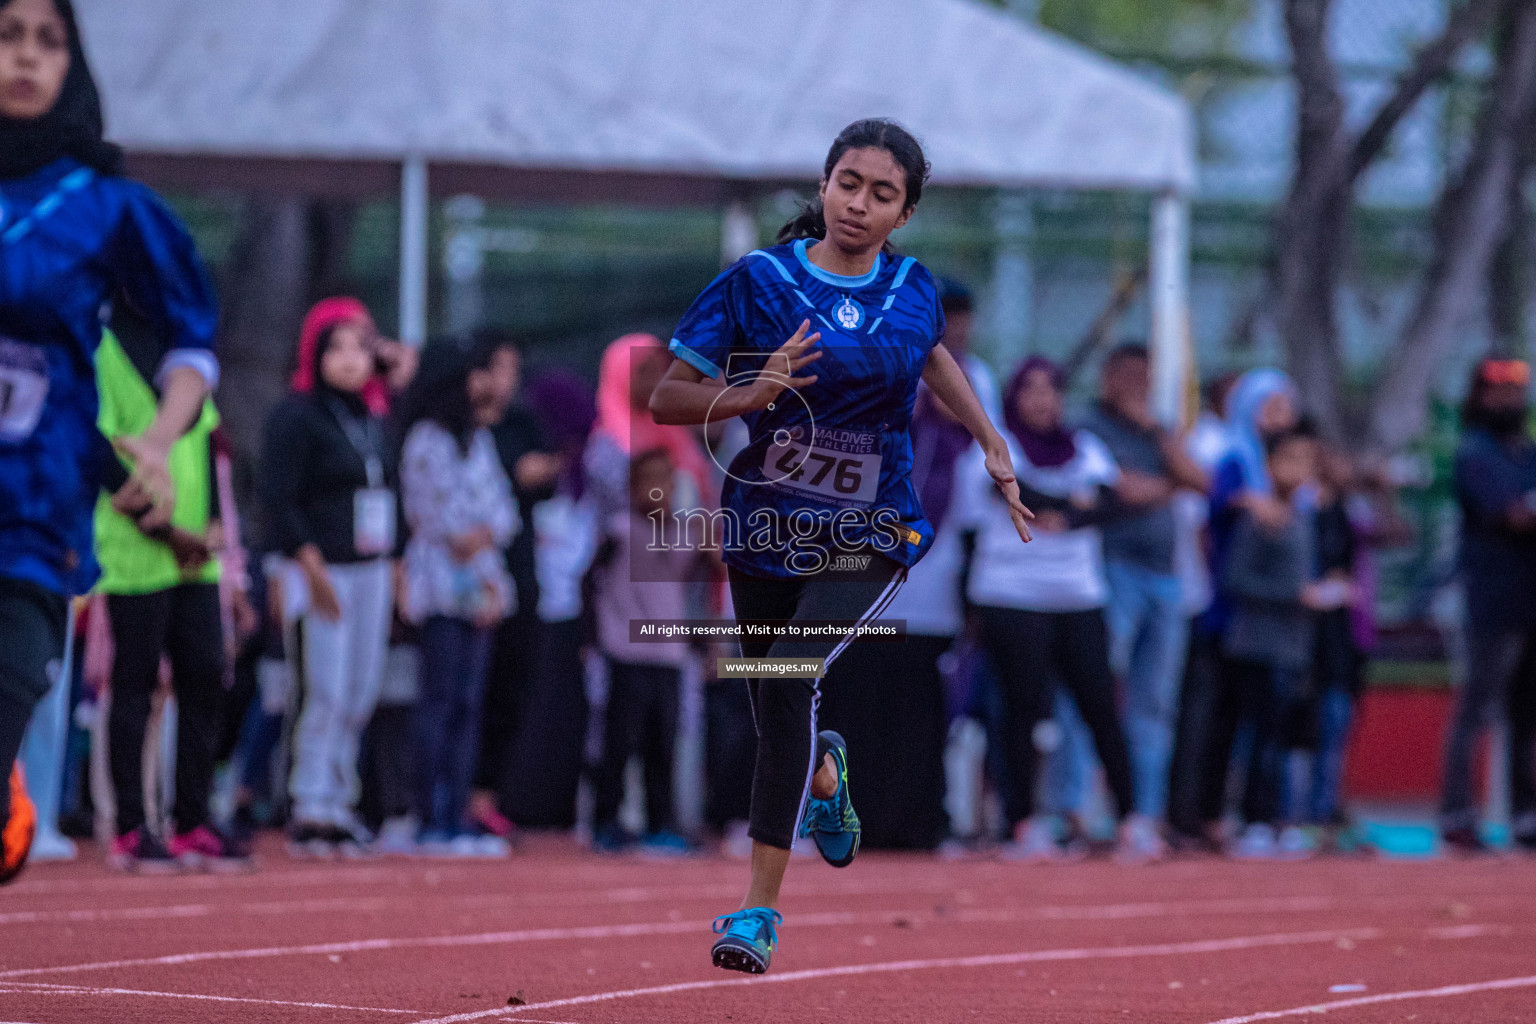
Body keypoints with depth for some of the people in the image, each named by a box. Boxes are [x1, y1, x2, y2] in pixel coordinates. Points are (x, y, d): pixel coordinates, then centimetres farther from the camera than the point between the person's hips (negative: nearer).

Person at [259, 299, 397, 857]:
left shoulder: (371, 418, 15)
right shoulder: (296, 415, -6)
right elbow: (279, 498, -12)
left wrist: (392, 562, 12)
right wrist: (313, 569, -17)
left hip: (372, 571, 7)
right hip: (322, 573, -7)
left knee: (360, 695, 6)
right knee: (325, 695, -10)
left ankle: (336, 805, 12)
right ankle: (310, 813, -6)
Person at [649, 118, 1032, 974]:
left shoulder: (914, 287, 0)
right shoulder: (757, 281, -9)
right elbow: (667, 399, -8)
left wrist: (993, 445, 24)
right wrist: (751, 395, -24)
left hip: (871, 537, -1)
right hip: (766, 528, 1)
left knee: (790, 678, -26)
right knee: (777, 710, 13)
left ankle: (761, 906, -22)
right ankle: (825, 772, 55)